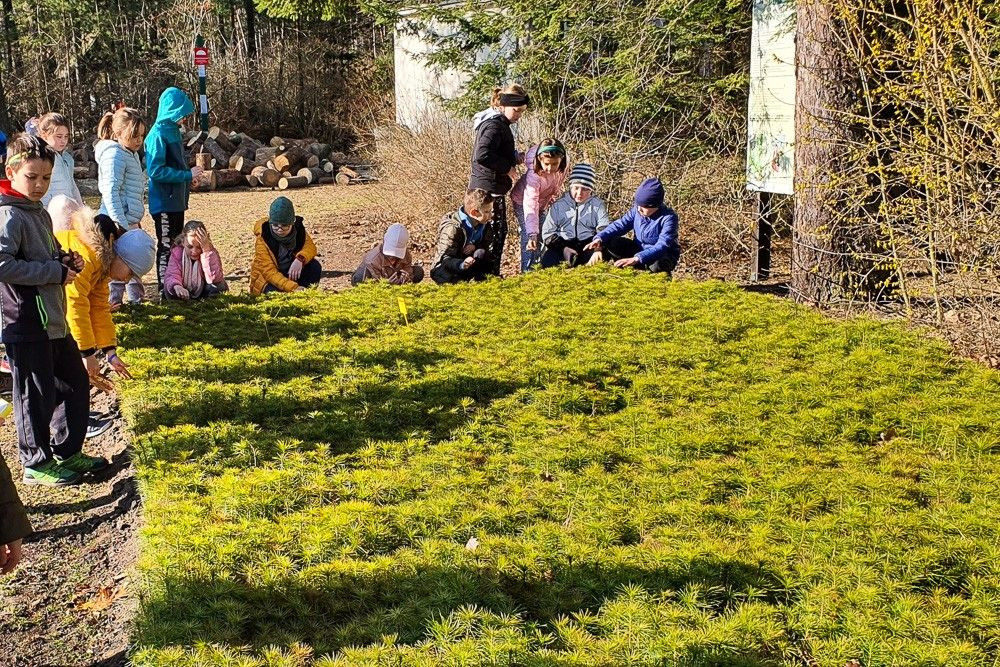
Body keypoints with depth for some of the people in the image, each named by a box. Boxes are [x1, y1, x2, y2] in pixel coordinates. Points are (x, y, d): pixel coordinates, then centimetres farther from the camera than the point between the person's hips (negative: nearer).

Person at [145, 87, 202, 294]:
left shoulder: (173, 130, 11)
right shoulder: (159, 134, -17)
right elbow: (156, 171, -23)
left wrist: (189, 175, 4)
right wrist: (187, 175, -19)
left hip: (176, 200, 9)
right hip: (164, 201, -9)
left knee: (175, 244, 15)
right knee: (166, 246, -1)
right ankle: (165, 290, 7)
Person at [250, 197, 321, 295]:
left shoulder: (298, 229, -11)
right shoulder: (263, 239, -24)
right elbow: (269, 272, -30)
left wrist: (300, 259, -39)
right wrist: (293, 288, -43)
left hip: (291, 274, 5)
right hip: (267, 280, -4)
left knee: (314, 267, -19)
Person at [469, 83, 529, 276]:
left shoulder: (498, 123, 15)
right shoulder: (494, 125, -18)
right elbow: (482, 155, -30)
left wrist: (515, 157, 8)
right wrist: (507, 167, -20)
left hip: (488, 186, 11)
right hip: (490, 187, -11)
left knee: (499, 230, 14)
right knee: (496, 231, -6)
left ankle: (491, 273, 20)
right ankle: (491, 272, 0)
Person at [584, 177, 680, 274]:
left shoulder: (668, 218, -26)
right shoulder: (637, 210, -8)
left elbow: (662, 246, -35)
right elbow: (620, 224, -9)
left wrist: (636, 259, -47)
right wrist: (600, 238, -28)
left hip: (663, 256, -5)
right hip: (639, 249, 5)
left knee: (657, 264, -42)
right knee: (610, 242, -15)